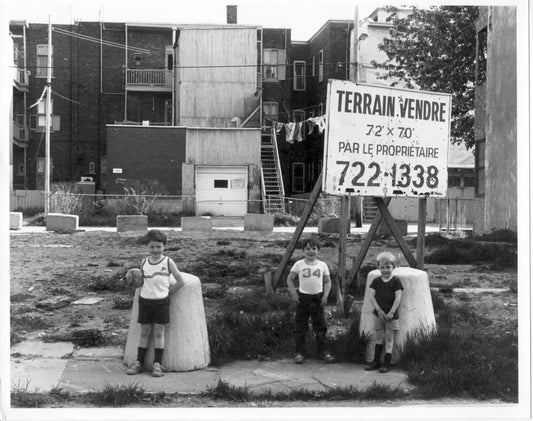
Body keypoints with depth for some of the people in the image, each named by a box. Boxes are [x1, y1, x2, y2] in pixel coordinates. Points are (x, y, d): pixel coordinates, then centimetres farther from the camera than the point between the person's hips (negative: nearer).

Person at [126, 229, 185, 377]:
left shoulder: (168, 262, -5)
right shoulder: (144, 262, 4)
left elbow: (180, 281, -2)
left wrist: (167, 292, -2)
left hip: (161, 302, -2)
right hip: (145, 300, 2)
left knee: (159, 333, 2)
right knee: (144, 332, 8)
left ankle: (157, 364, 8)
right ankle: (139, 362, 16)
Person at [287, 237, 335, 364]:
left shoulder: (322, 265, 3)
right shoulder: (299, 265, -1)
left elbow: (327, 282, 9)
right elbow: (290, 279, 4)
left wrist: (325, 295, -5)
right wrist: (293, 293, -7)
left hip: (318, 298, 1)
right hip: (303, 297, -1)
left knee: (320, 326, 5)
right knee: (300, 327, 2)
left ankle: (322, 352, 16)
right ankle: (300, 353, 10)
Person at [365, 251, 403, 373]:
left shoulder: (396, 281, -8)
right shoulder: (376, 281, 2)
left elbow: (398, 298, -12)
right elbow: (372, 296, -1)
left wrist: (391, 312, -17)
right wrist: (379, 310, -12)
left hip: (391, 315, -4)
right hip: (378, 314, 4)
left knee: (389, 339, 3)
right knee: (379, 338, 12)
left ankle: (387, 363, 8)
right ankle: (376, 361, 20)